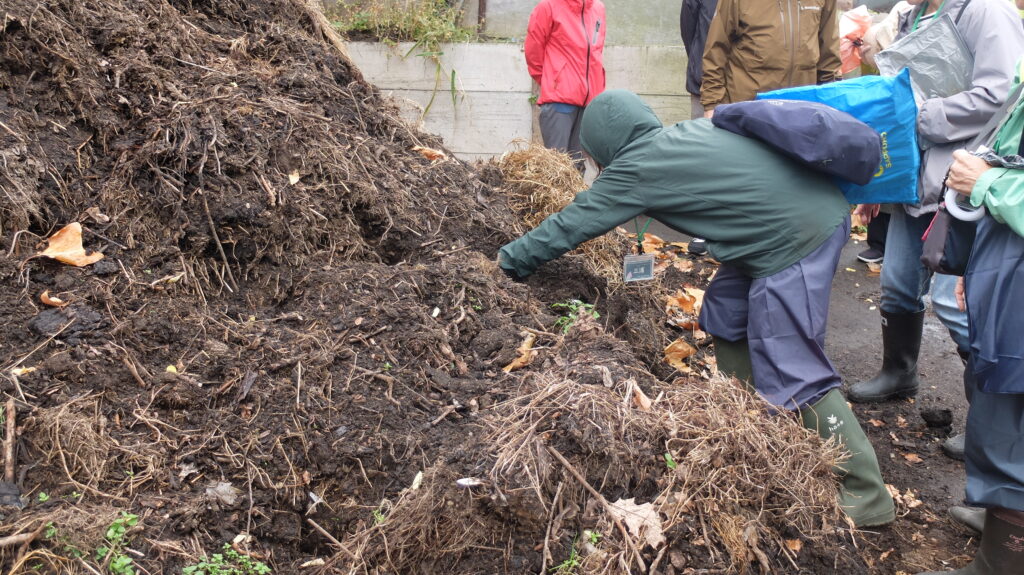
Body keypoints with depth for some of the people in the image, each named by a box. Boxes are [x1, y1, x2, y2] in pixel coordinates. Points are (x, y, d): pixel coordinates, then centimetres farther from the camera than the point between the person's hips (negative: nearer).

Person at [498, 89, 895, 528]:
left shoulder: (635, 168, -7)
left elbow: (571, 225, 0)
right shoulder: (691, 130, 14)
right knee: (726, 319, 19)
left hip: (793, 242, -10)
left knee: (793, 374, -4)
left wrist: (509, 259, 13)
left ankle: (866, 498, 4)